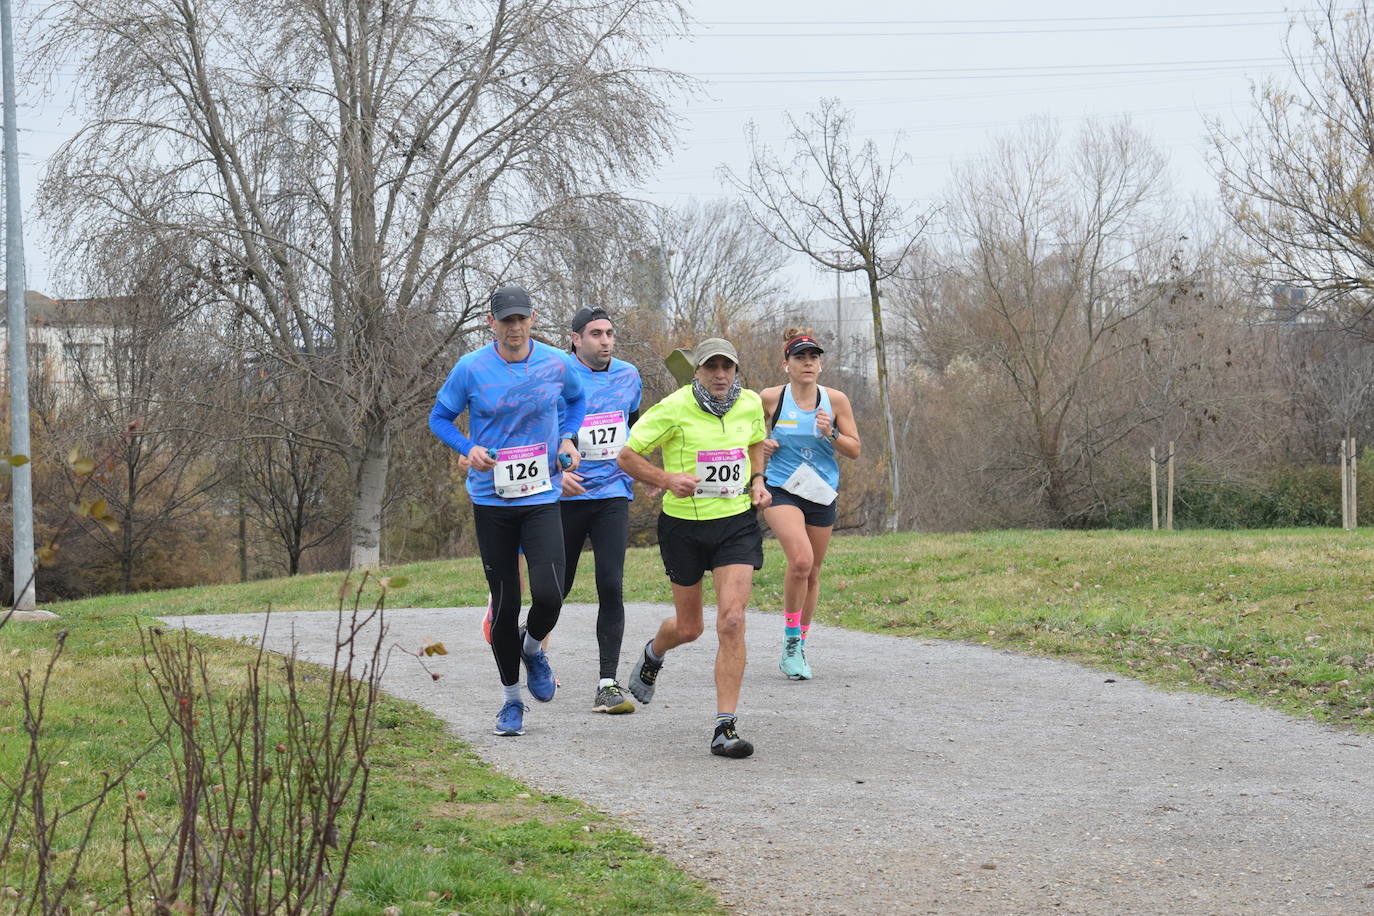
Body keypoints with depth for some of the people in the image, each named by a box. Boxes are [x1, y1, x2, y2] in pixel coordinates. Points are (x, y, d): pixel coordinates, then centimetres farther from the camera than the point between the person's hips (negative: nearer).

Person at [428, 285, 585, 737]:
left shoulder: (557, 364, -2)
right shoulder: (470, 369, -6)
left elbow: (576, 399, 20)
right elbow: (440, 416, 5)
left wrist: (567, 439, 2)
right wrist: (469, 449, -13)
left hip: (542, 497, 0)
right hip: (491, 500, 0)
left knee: (548, 594, -16)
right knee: (504, 604, 3)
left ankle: (532, 647, 20)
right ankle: (511, 698, 22)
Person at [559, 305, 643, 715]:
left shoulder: (628, 375, 7)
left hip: (613, 495, 2)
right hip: (566, 496, -2)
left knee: (611, 586, -11)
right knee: (558, 587, 8)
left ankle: (608, 684, -9)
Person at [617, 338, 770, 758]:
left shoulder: (750, 404, 0)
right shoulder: (673, 409, -13)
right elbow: (626, 456, -7)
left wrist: (757, 481, 6)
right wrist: (668, 479, -22)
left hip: (737, 523, 2)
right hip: (684, 527, -2)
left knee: (731, 622, -15)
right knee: (688, 628, 12)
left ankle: (725, 727, -12)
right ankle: (653, 654, 52)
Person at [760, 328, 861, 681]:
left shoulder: (835, 400, 0)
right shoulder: (770, 399, -4)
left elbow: (855, 450, 4)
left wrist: (831, 434, -14)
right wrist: (759, 443, -8)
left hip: (822, 493, 3)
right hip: (781, 490, -3)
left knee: (812, 572, 10)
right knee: (800, 559, -25)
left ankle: (798, 649, 29)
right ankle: (790, 641, -10)